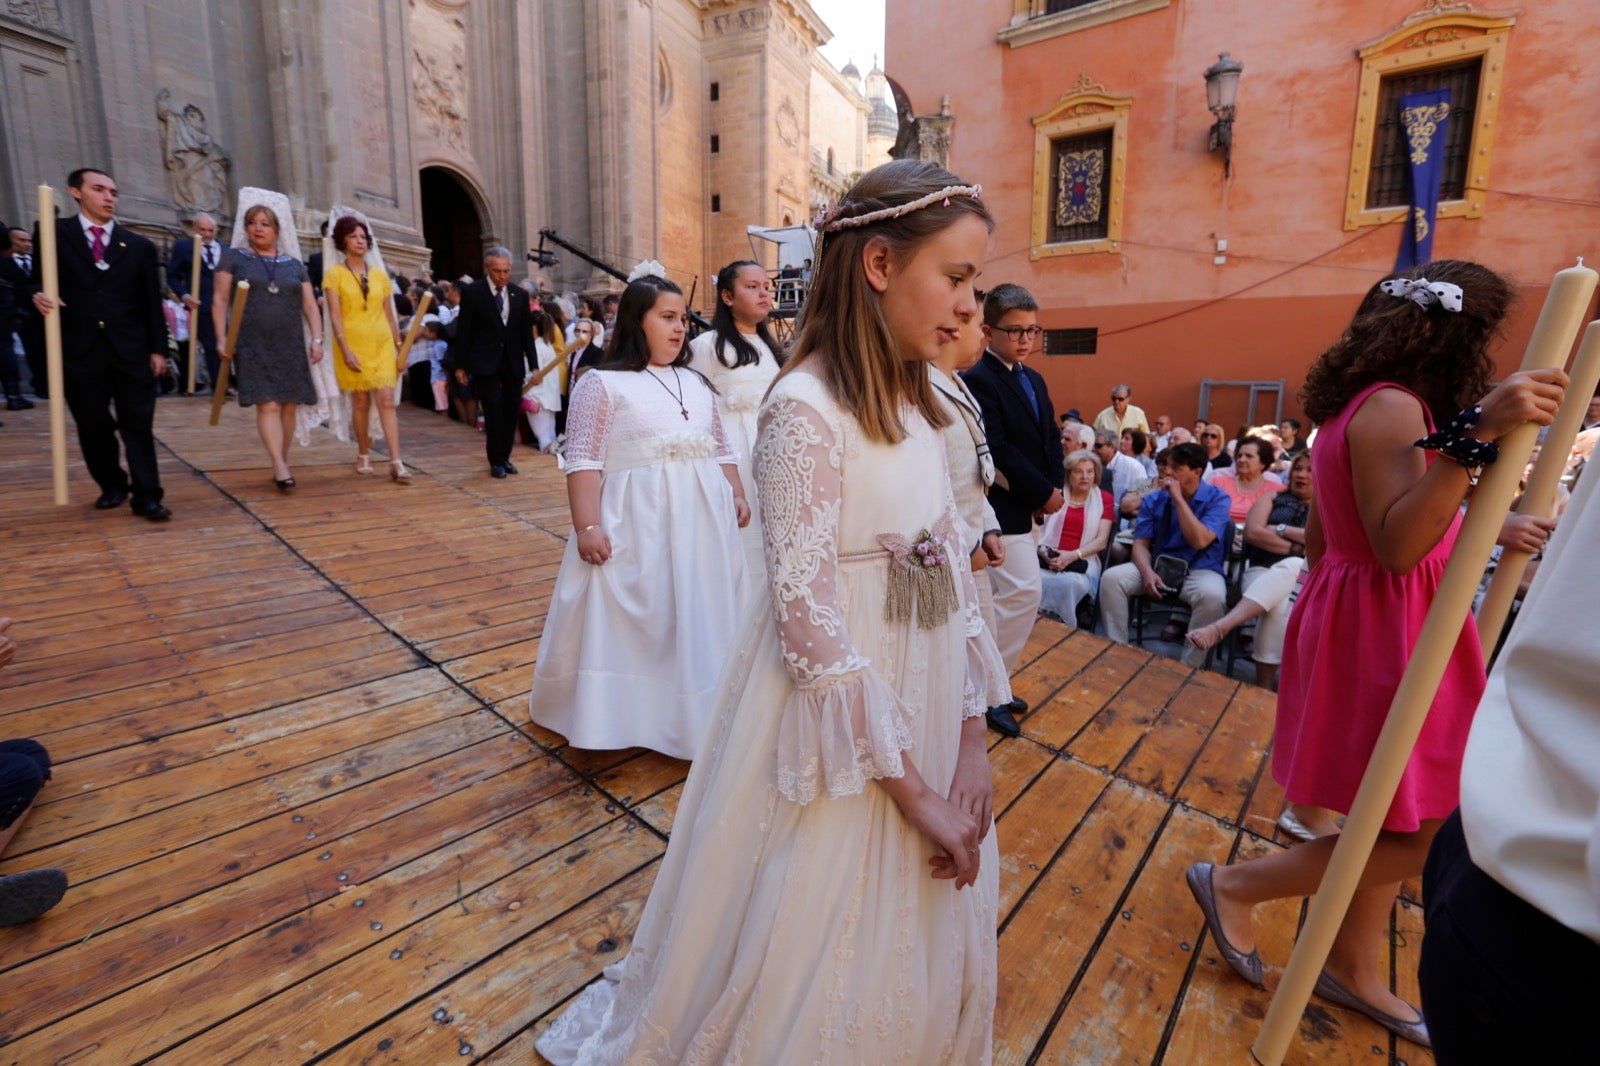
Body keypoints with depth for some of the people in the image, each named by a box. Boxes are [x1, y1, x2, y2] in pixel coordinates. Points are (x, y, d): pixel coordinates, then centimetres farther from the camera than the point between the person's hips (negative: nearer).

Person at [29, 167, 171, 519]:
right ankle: (112, 486, 22)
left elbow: (152, 303, 7)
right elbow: (37, 280, 9)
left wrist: (157, 348, 2)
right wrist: (39, 296, -15)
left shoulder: (140, 246, 9)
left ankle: (147, 496, -1)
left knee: (138, 425, -2)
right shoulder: (54, 234, 7)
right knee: (92, 426, 8)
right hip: (80, 350, 1)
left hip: (130, 351, 0)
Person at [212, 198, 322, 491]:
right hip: (253, 346, -2)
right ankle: (280, 467, -17)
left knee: (288, 405, 3)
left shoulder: (294, 264, 14)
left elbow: (310, 305, 10)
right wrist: (222, 338, -8)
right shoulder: (233, 257, 7)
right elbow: (220, 301, 3)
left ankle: (282, 462, 13)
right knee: (267, 404, -11)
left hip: (290, 346, 3)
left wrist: (317, 339, -3)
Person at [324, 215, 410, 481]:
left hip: (382, 346, 2)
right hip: (354, 346, -2)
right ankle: (363, 454, 21)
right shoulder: (335, 274, 2)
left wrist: (399, 347, 8)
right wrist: (345, 349, -15)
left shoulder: (380, 275, 12)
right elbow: (335, 316, -5)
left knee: (387, 401, -8)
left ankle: (396, 462, -13)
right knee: (361, 402, 5)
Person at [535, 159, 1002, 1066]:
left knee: (922, 941, 28)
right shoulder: (805, 409, -20)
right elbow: (810, 621, -22)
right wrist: (913, 791, -15)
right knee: (813, 947, 18)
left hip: (928, 700, 8)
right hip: (835, 710, -7)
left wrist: (972, 744, -1)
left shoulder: (919, 403, 4)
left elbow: (954, 572, 3)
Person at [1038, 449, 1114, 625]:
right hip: (1048, 559, 1)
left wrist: (1073, 556, -13)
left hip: (1082, 563, -1)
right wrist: (1042, 551, -12)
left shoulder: (1103, 499, 14)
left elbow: (1101, 541, 4)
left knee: (1069, 583, -36)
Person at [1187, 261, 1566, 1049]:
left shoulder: (1356, 403, 12)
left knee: (1391, 821, 18)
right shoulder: (1394, 406, -18)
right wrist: (1476, 433, -35)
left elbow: (1319, 537, 18)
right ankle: (1234, 885, 15)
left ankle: (1355, 969, 34)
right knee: (1412, 838, 3)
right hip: (1385, 632, -10)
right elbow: (1396, 544, -28)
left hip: (1364, 622, 10)